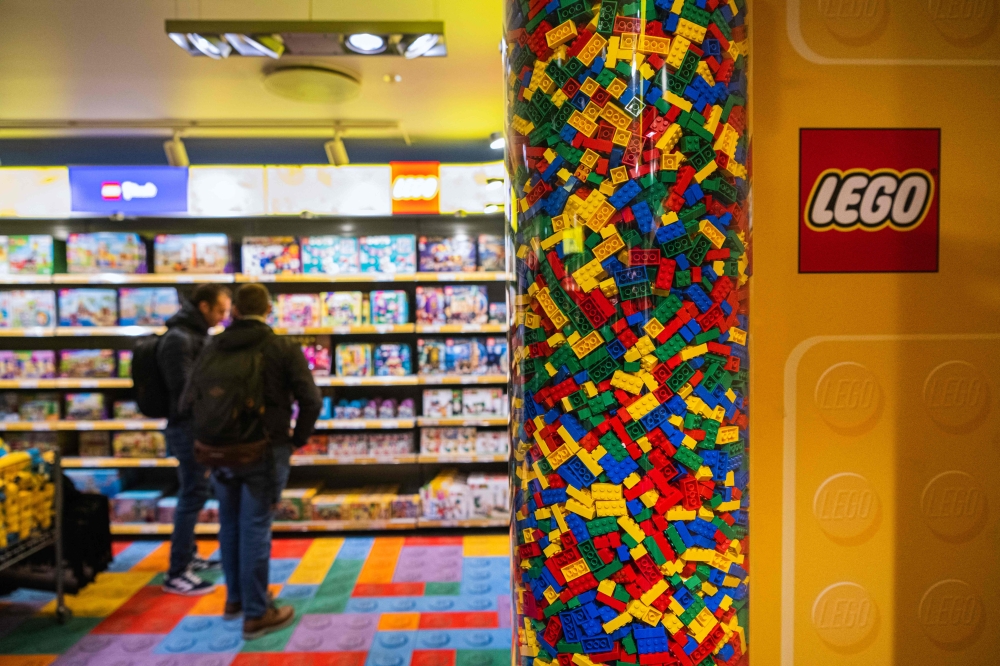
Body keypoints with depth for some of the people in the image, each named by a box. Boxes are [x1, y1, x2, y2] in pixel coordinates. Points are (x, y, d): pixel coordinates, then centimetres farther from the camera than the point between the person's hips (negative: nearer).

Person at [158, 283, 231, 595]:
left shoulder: (196, 335, 13)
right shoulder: (178, 339, -17)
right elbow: (184, 388, -23)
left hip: (198, 427, 10)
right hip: (188, 428, -10)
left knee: (192, 493, 19)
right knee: (192, 496, -5)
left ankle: (187, 554, 33)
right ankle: (177, 574, 3)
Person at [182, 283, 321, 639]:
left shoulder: (213, 347, 5)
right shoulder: (283, 349, -8)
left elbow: (189, 398, 5)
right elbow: (311, 401, -13)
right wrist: (298, 438, 2)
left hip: (220, 451, 5)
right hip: (265, 451, -4)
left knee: (230, 525, 18)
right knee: (255, 529, 1)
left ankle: (235, 597, 34)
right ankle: (256, 614, 11)